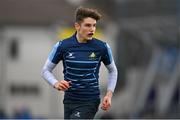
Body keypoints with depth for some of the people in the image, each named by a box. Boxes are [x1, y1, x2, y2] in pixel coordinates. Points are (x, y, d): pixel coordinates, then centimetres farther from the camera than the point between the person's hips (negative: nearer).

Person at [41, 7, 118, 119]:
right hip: (69, 100, 3)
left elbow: (113, 71, 12)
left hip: (90, 102, -3)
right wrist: (56, 83, -16)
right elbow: (46, 70, 5)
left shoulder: (102, 47, -6)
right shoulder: (62, 46, -5)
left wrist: (109, 94, 0)